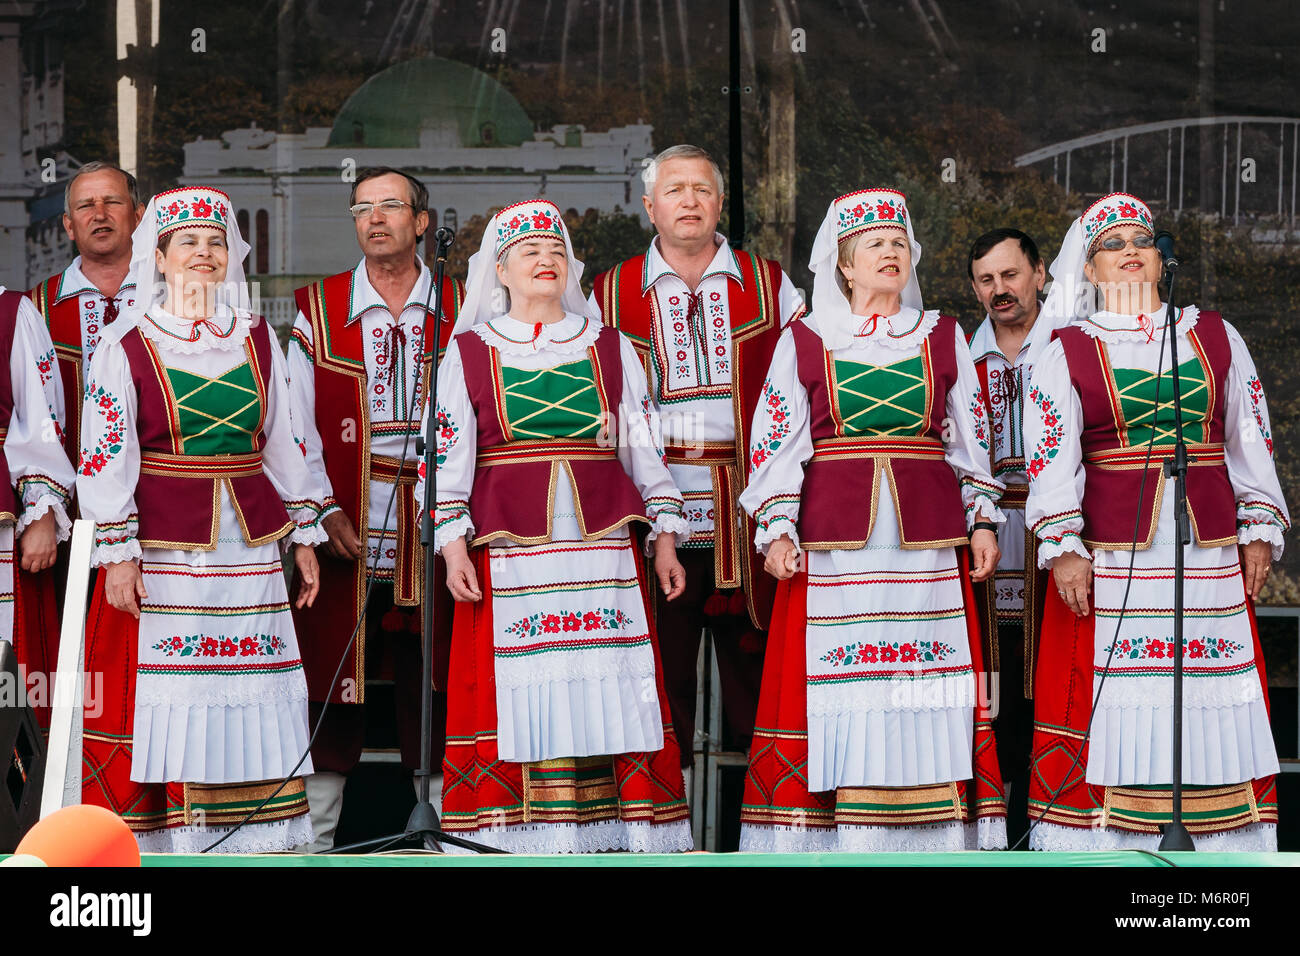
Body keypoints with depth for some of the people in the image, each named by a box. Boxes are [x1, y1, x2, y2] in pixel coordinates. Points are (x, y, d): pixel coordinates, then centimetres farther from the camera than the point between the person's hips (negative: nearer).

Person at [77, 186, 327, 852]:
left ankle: (258, 834, 11)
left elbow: (284, 442, 15)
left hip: (249, 542, 4)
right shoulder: (126, 344, -1)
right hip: (163, 544, -4)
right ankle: (164, 836, 5)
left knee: (255, 693, 4)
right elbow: (104, 455, -5)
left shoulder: (256, 338, 11)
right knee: (163, 688, -3)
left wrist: (304, 536, 13)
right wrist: (117, 554, -11)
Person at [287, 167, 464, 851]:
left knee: (436, 688, 2)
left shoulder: (460, 311, 9)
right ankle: (315, 839, 8)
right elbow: (296, 424, 4)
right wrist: (325, 508, -7)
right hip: (346, 531, 0)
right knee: (333, 683, 0)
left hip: (434, 530, 0)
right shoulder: (318, 309, 8)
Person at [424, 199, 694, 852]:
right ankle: (512, 834, -1)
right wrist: (452, 545, -4)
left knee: (613, 689, -4)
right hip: (507, 552, -1)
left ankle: (622, 831, -1)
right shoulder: (469, 352, 9)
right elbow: (447, 457, 5)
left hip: (603, 550, 2)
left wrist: (666, 539, 9)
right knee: (518, 696, -7)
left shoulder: (610, 348, 14)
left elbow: (643, 448, 15)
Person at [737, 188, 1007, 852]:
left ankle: (929, 825, 4)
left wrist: (982, 520, 9)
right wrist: (776, 529, -5)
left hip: (927, 535, 2)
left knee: (928, 684, -1)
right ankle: (829, 827, 0)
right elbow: (776, 441, 4)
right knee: (834, 687, -5)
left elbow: (970, 435, 16)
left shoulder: (943, 337, 13)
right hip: (834, 535, -2)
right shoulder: (804, 340, 7)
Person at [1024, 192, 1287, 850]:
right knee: (1111, 696, -6)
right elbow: (1051, 454, -1)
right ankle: (1100, 843, -1)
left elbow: (1251, 439, 15)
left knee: (1220, 696, -1)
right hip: (1111, 555, -2)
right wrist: (1062, 546, -10)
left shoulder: (1215, 338, 13)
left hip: (1210, 549, 2)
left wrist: (1259, 530, 9)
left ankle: (1233, 843, 5)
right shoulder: (1068, 352, 6)